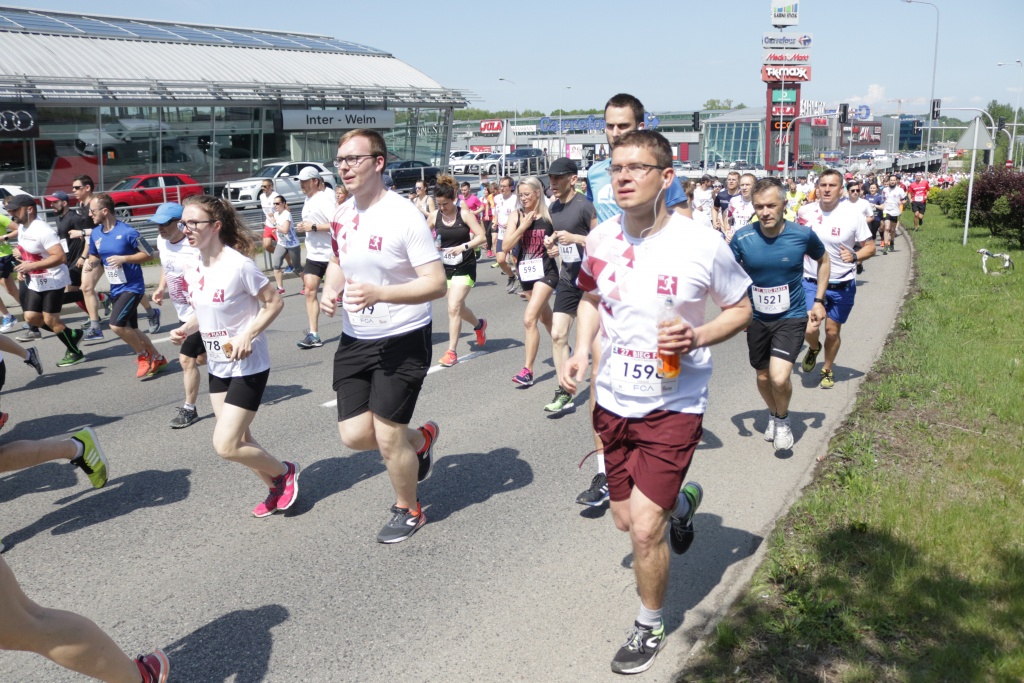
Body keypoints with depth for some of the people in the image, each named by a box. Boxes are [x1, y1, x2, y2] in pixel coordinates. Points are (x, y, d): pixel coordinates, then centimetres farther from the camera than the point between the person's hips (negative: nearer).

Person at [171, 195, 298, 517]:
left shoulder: (239, 265, -21)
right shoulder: (193, 269, 2)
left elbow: (274, 302, -15)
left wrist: (247, 335, -25)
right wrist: (185, 329, -4)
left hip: (248, 366, -8)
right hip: (218, 367, 8)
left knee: (226, 446, -9)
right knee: (239, 440, 14)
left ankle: (285, 472, 15)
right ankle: (277, 490, 34)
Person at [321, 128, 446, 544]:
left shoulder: (404, 216, -17)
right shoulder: (342, 216, 4)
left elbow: (437, 283, -20)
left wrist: (378, 294, -33)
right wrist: (330, 290, -1)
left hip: (402, 339, -6)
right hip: (354, 340, 7)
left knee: (387, 435, 0)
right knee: (354, 435, 5)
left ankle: (408, 511, 28)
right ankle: (421, 439, 36)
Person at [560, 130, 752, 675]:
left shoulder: (703, 245, -17)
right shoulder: (600, 239, -5)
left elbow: (741, 309, -3)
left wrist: (699, 336, -22)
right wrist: (581, 349, -3)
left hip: (674, 405, -5)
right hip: (614, 400, 5)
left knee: (644, 528, -7)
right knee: (625, 518, 18)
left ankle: (650, 627, 21)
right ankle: (683, 500, 54)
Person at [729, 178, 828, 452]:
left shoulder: (803, 235, -14)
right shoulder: (742, 238, -13)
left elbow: (823, 260, 8)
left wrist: (819, 300, 5)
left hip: (791, 317, -2)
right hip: (756, 317, 2)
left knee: (779, 378, -18)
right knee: (763, 376, 17)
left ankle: (783, 420, 13)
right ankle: (773, 414, 48)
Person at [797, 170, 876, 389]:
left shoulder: (853, 214, -11)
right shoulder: (805, 212, -6)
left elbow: (870, 247, -5)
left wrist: (855, 256, -25)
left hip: (842, 285, 0)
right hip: (811, 281, 1)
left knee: (832, 331, 9)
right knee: (810, 329, -12)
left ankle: (827, 370, 34)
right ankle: (813, 348, 25)